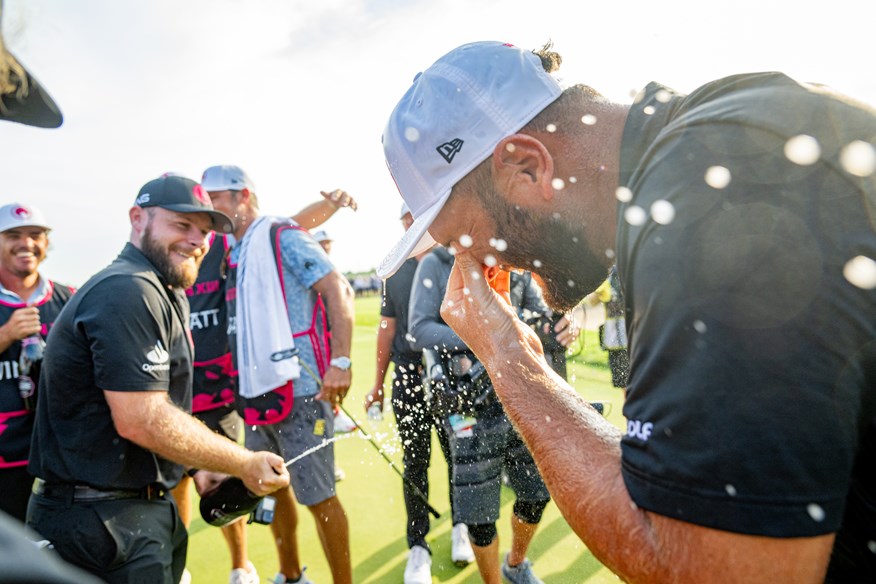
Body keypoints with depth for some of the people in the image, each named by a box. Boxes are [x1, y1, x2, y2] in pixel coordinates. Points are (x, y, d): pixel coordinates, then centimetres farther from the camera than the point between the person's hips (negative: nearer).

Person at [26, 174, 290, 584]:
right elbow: (142, 421, -26)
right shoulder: (128, 291, -20)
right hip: (103, 523, -9)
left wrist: (203, 469, 10)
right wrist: (245, 464, -18)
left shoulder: (163, 294, 14)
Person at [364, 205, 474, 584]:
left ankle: (460, 527, 36)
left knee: (458, 457, 12)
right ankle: (418, 546, 23)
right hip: (409, 378, 2)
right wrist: (378, 384, 11)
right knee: (414, 463, 9)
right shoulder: (395, 271, 7)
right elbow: (387, 327, 10)